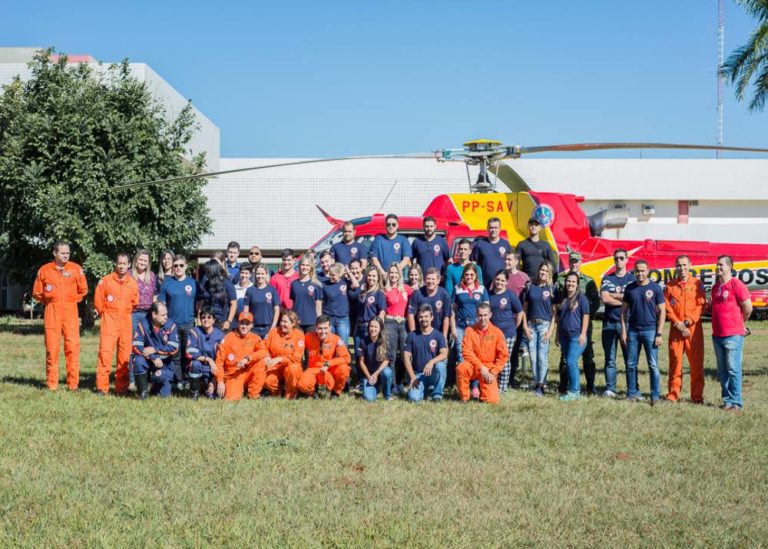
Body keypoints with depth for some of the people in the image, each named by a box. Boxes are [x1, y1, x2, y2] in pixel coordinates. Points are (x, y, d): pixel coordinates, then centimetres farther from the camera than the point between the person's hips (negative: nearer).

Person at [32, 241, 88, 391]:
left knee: (73, 346, -5)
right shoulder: (45, 270, 4)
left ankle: (73, 383, -1)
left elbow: (83, 290, 12)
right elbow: (37, 292, 12)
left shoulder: (76, 269, 4)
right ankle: (51, 384, 4)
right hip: (52, 312, 0)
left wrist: (72, 300, 8)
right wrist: (49, 301, 8)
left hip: (70, 312, 0)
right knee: (51, 347, -1)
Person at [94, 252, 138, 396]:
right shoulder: (106, 280, -2)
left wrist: (125, 314, 12)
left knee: (125, 354, 3)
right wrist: (105, 314, 8)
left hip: (126, 321, 3)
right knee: (105, 351, -9)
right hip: (109, 319, -3)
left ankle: (121, 386, 11)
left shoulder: (133, 283, 7)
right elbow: (98, 300, 2)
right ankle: (102, 387, -7)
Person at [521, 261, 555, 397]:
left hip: (544, 324, -2)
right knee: (533, 357, 3)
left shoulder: (551, 289, 1)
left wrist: (551, 329, -8)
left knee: (542, 357, -6)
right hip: (531, 324, 3)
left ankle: (542, 385, -1)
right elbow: (524, 308, 10)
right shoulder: (530, 286, 7)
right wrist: (525, 326, 1)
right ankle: (536, 383, 12)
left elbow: (555, 311, -1)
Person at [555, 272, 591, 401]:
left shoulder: (581, 297, -4)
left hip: (577, 336, -7)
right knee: (570, 363, 10)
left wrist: (583, 334, -14)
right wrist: (557, 335, 18)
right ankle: (575, 389, 17)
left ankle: (574, 391, -9)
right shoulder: (562, 298, 14)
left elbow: (586, 316, -7)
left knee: (571, 362, -14)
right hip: (565, 336, 7)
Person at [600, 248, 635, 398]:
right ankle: (610, 389, 5)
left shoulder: (632, 279, 7)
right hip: (609, 323, 2)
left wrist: (612, 295, -3)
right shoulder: (607, 279, 11)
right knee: (610, 359, 2)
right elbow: (604, 298, -3)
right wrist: (623, 299, -6)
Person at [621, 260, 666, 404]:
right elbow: (624, 310, 10)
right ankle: (632, 393, 15)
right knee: (631, 365, 6)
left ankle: (655, 396, 2)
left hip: (650, 331, -3)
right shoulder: (630, 288, 6)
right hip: (633, 331, 3)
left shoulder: (655, 288, -2)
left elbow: (662, 311, -2)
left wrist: (659, 334, -8)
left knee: (653, 365, -1)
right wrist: (623, 330, 2)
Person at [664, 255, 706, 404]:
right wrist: (678, 324, -9)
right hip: (676, 329, 1)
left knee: (696, 363, 0)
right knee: (675, 362, 1)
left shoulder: (697, 284, 4)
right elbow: (667, 308, 2)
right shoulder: (670, 286, 8)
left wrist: (687, 322, -12)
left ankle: (697, 395, 8)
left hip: (694, 328, -1)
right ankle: (673, 395, 8)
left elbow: (701, 306, -3)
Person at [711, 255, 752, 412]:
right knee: (722, 370, 10)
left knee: (733, 369, -6)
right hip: (717, 334, 7)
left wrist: (741, 324, 5)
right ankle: (727, 401, 17)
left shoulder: (736, 284, -9)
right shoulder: (716, 287, 14)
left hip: (733, 335, -7)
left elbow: (748, 308, -8)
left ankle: (736, 403, -2)